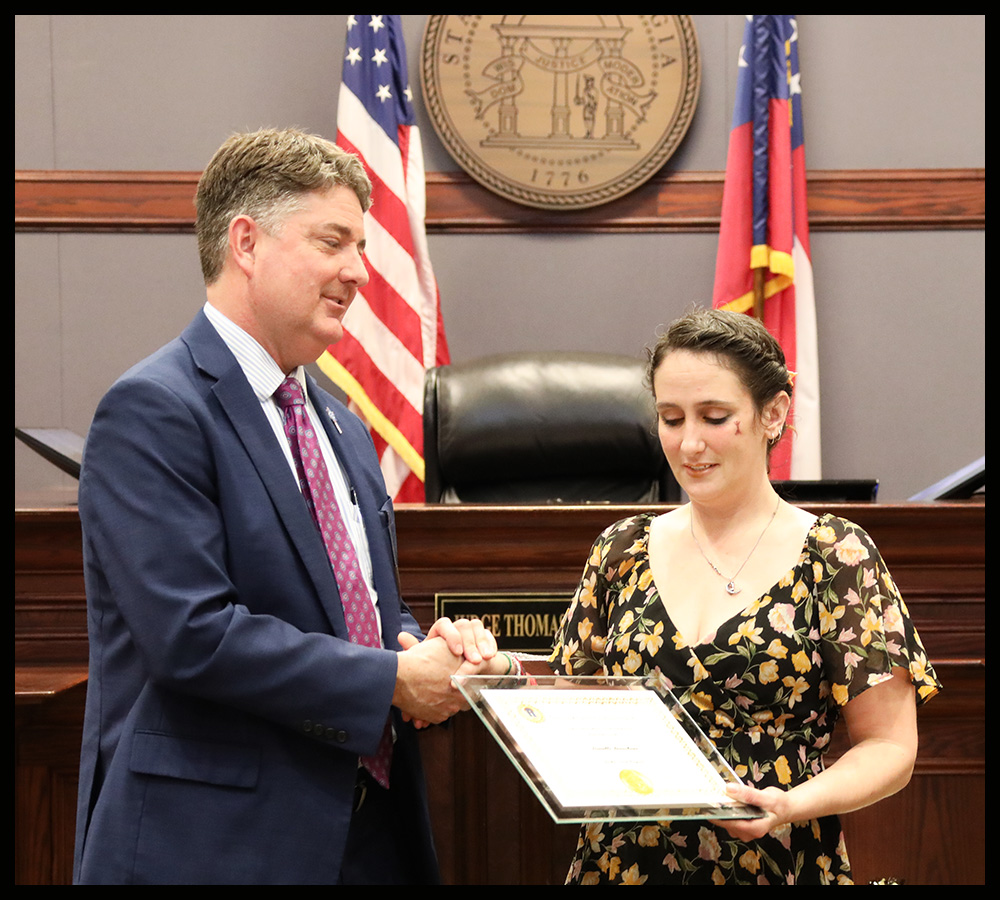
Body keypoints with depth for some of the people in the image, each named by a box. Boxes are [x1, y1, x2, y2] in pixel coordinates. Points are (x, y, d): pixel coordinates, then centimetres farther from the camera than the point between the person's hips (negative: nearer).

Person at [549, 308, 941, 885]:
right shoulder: (623, 551, 5)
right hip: (623, 858, 3)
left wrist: (793, 804, -22)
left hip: (776, 862, -3)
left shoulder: (837, 557, -5)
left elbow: (891, 749, -5)